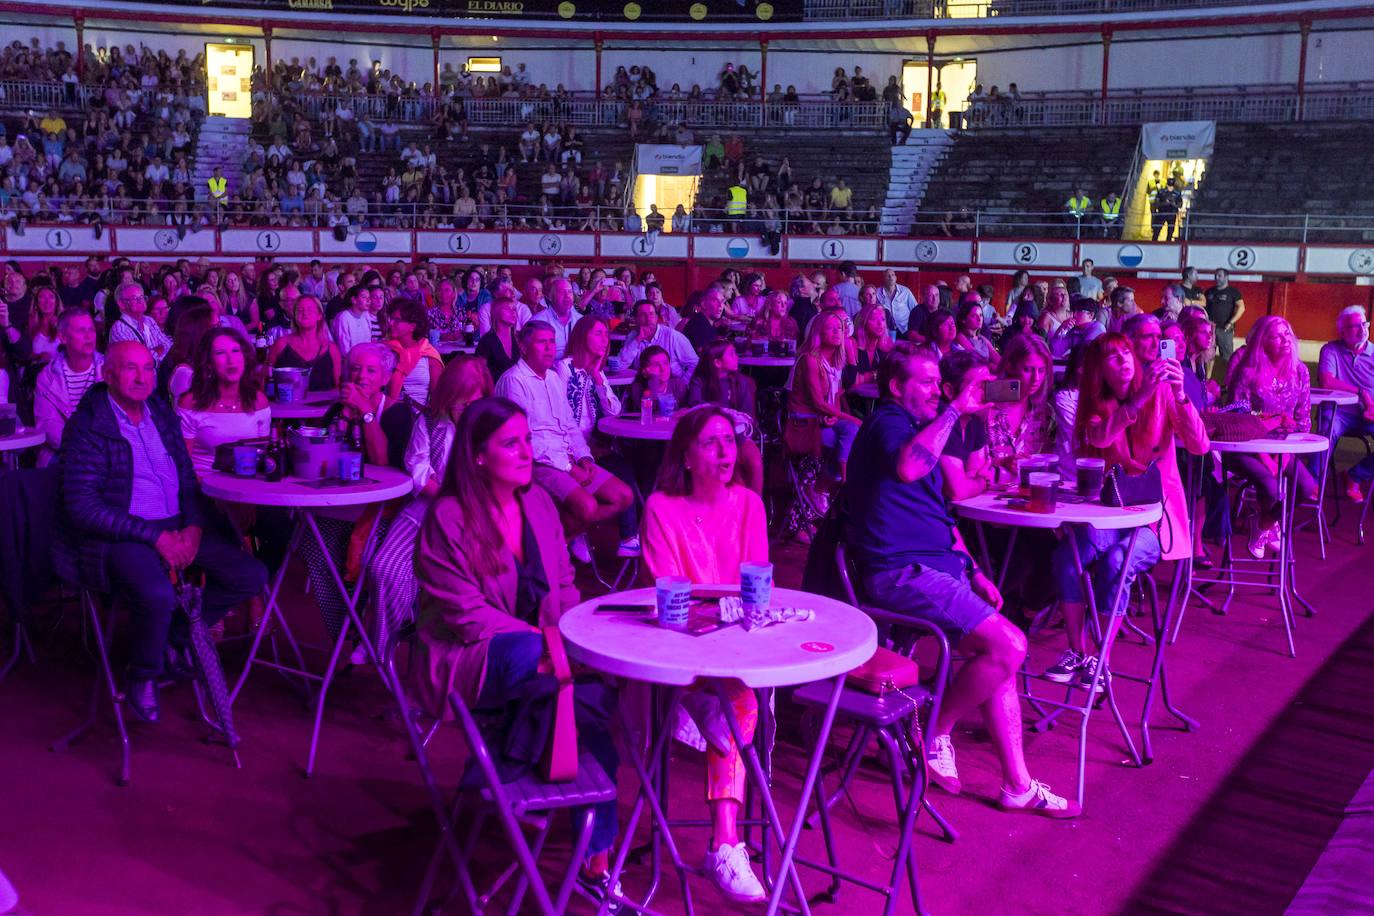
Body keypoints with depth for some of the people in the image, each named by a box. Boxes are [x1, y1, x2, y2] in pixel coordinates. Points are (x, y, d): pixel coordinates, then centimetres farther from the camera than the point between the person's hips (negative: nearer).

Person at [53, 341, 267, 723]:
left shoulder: (162, 415, 10)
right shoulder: (87, 427, -10)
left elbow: (188, 480, 16)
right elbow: (81, 505, -16)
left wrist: (195, 526, -5)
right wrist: (154, 537, -19)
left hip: (176, 528, 7)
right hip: (118, 536, -7)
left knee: (252, 576, -6)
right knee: (157, 594, -35)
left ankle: (179, 636, 15)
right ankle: (143, 678, -4)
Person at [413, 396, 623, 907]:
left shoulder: (539, 504, 8)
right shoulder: (447, 519, -10)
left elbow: (564, 587, 13)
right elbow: (466, 615, -14)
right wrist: (541, 638, -21)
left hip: (536, 652, 6)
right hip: (468, 661, -5)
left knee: (596, 687, -24)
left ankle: (596, 865, -12)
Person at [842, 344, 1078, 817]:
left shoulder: (914, 427, 25)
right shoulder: (888, 423, -8)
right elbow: (908, 467, -35)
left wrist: (973, 570, 16)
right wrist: (954, 410, -26)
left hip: (937, 565, 10)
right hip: (903, 571, -10)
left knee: (997, 655, 2)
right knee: (1008, 647, -19)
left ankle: (1017, 785, 6)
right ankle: (936, 734, 0)